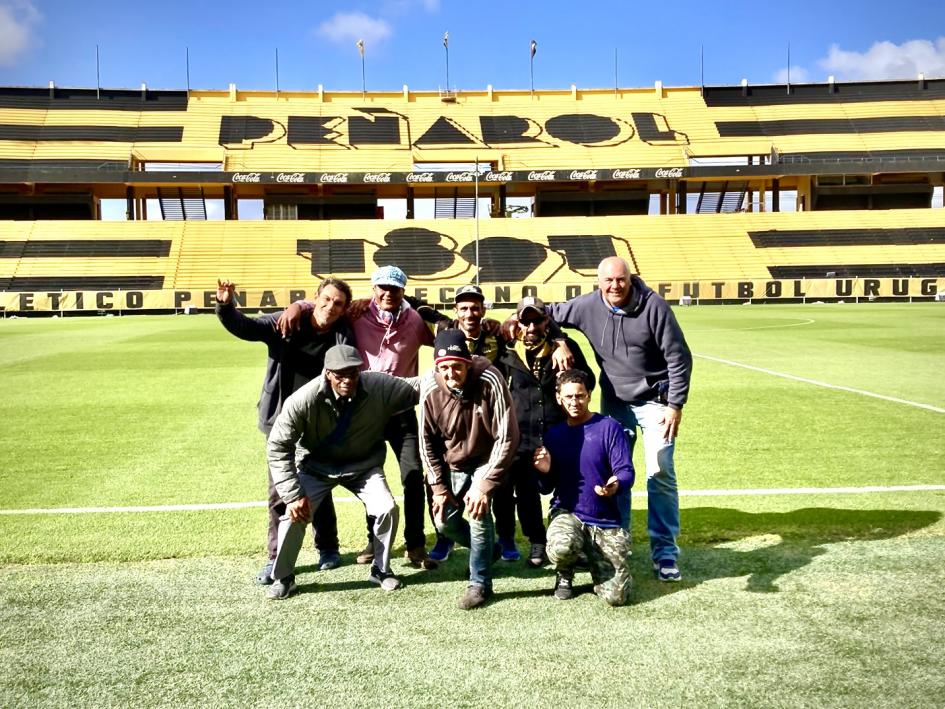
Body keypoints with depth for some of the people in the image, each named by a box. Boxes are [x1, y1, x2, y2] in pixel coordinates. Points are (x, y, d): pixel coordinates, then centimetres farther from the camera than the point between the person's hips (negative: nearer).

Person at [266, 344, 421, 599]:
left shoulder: (379, 387, -26)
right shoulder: (304, 400, -30)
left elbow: (419, 387, -18)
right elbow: (278, 447, -22)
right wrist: (293, 494, -25)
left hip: (363, 464, 2)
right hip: (316, 465, -1)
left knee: (388, 510, -13)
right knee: (294, 514, -16)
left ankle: (381, 569, 16)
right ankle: (282, 578, 12)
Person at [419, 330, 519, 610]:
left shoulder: (490, 381, -32)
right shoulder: (430, 388, -22)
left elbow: (507, 437, -26)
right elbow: (427, 441, -8)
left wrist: (485, 485, -28)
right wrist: (438, 487, -8)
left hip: (486, 460, -4)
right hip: (453, 464, 4)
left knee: (479, 512, -22)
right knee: (445, 521, 6)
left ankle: (480, 583, -1)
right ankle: (488, 549, 36)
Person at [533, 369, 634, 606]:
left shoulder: (609, 427, -5)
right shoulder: (554, 434, 7)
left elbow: (626, 472, -9)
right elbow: (547, 488, 10)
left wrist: (616, 485, -32)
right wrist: (545, 472, -13)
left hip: (606, 521, -1)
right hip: (567, 513, 1)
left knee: (616, 596, -13)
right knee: (561, 549, -35)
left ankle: (597, 560, 22)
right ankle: (565, 576, 4)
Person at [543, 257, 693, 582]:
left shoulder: (654, 307, -16)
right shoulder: (587, 306, -7)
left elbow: (679, 357, -11)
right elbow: (549, 314, 9)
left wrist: (675, 405, -14)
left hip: (654, 401, -3)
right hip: (614, 402, 3)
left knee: (660, 474, -6)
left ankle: (665, 552, 4)